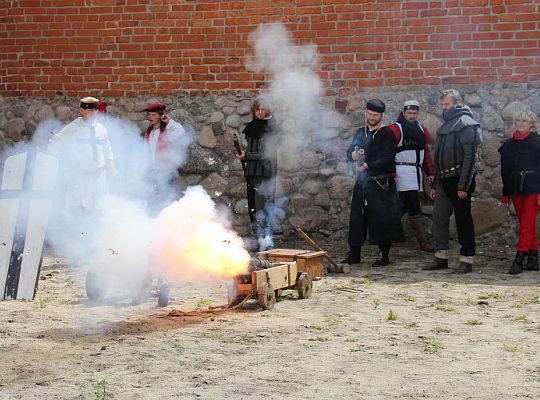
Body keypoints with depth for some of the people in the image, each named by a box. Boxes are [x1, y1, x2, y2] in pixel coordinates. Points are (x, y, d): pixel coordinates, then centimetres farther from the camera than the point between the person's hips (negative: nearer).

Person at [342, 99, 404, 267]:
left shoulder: (387, 134, -5)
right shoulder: (360, 133, 15)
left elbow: (387, 159, -13)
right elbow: (349, 153, 15)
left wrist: (368, 165, -23)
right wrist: (353, 155, -9)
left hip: (381, 183, -6)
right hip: (362, 182, 6)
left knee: (381, 219, -4)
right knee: (357, 218, 7)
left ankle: (384, 256, 4)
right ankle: (354, 254, 15)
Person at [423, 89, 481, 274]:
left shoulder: (466, 123, -9)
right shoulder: (446, 125, 19)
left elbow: (470, 156, -16)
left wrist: (463, 186, -21)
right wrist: (434, 184, 18)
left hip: (459, 180, -9)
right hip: (444, 180, 9)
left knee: (463, 220, -3)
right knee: (439, 218, 8)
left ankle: (467, 260, 2)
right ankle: (441, 257, 15)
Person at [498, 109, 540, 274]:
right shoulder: (509, 145, 12)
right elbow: (505, 170, 16)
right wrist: (506, 194, 13)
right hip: (516, 191, 6)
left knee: (526, 227, -9)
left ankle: (519, 259, -10)